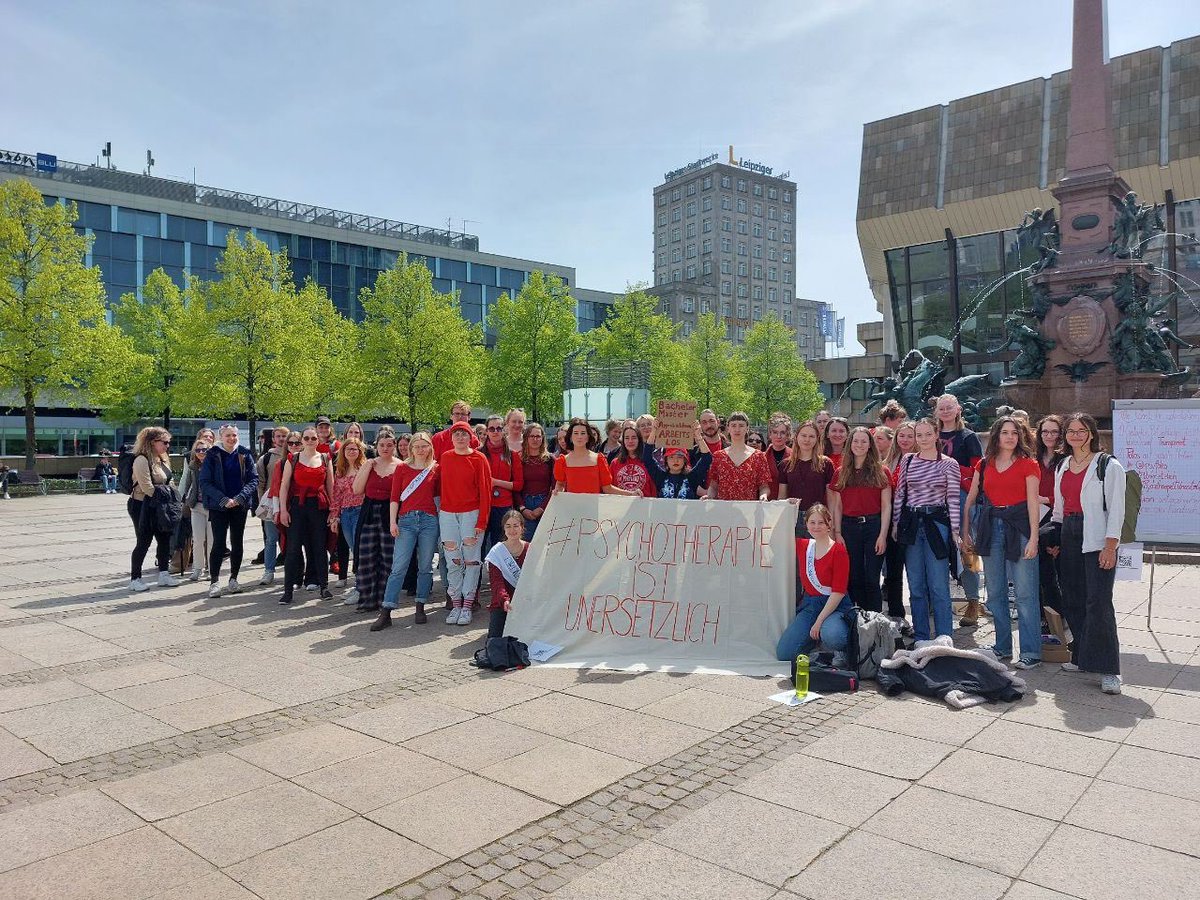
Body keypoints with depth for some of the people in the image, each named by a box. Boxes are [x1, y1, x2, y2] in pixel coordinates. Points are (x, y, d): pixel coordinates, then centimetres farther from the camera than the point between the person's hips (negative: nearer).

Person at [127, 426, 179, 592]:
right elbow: (147, 488, -22)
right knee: (144, 542, -2)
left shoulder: (161, 459, 11)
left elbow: (169, 481, 17)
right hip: (142, 506, -9)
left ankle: (164, 574, 18)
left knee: (165, 538, 9)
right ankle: (135, 579, 9)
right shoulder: (142, 460, -18)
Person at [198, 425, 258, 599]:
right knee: (219, 543, -7)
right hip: (218, 506, -2)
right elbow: (205, 482, -5)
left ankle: (233, 578, 18)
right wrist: (224, 499, -16)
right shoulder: (212, 455, -2)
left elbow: (254, 479, 0)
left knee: (237, 543, 7)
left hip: (240, 506, 2)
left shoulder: (245, 455, 3)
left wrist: (239, 498, -13)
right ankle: (213, 582, -1)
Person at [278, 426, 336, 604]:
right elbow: (284, 486, 3)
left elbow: (330, 486, 8)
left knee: (320, 547, 5)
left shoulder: (326, 459, 8)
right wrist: (283, 509, -5)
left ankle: (324, 586, 14)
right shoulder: (293, 459, 5)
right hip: (297, 506, -1)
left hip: (319, 507, 1)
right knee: (293, 548, -3)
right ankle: (288, 590, 2)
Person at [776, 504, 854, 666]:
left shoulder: (838, 550, -10)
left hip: (835, 606, -5)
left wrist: (819, 621, -17)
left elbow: (839, 591, -14)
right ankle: (818, 637, 18)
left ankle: (840, 651, -1)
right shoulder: (802, 546, 6)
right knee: (783, 654, -8)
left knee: (833, 638, -38)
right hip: (809, 604, 5)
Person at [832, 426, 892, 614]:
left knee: (871, 580, -2)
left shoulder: (881, 472, 2)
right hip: (849, 527, 3)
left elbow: (886, 506, -1)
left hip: (873, 526, -3)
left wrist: (883, 535, -8)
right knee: (854, 579, 7)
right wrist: (837, 533, 0)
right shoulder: (841, 473, 9)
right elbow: (838, 507, 9)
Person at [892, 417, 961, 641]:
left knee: (939, 586, -3)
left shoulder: (949, 464, -1)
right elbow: (899, 493, 10)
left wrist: (955, 530, -6)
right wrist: (895, 523, 7)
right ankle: (920, 638, 19)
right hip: (910, 524, 3)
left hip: (936, 523, -3)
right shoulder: (907, 460, 7)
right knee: (916, 586, 9)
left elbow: (953, 498, -2)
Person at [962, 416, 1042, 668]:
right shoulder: (984, 465, 10)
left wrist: (1033, 538, -13)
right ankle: (1003, 647, 23)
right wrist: (965, 532, 9)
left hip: (1018, 526, -5)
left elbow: (1033, 503, -7)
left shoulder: (1028, 464, -1)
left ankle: (1031, 652, 2)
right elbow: (970, 500, 13)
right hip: (991, 526, 5)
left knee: (1025, 592, -5)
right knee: (995, 592, 11)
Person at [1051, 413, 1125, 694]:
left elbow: (1116, 508, -8)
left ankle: (1108, 669, -6)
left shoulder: (1109, 466, -3)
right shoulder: (1062, 466, 15)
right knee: (1072, 602, 8)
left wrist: (1110, 546, -15)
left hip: (1096, 540, -6)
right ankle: (1082, 657, 20)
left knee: (1098, 603, -11)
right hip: (1069, 538, 6)